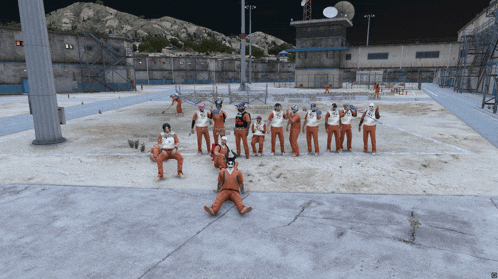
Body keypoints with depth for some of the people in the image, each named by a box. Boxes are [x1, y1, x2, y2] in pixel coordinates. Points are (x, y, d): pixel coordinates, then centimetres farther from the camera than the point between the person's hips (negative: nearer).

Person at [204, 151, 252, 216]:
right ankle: (213, 210, -63)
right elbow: (219, 182, 25)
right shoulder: (222, 172, 19)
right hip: (224, 191, 1)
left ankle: (242, 209, -68)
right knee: (218, 199, -35)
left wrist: (242, 191, 22)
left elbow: (241, 183, 22)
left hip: (234, 192, 0)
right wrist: (218, 190, 26)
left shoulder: (238, 172, 18)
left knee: (238, 200, -37)